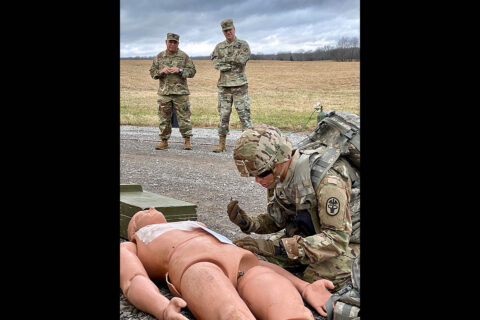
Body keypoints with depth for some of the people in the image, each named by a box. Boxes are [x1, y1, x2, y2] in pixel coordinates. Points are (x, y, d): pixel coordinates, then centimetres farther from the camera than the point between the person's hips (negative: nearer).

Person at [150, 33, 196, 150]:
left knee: (184, 117, -2)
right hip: (164, 93, 2)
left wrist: (180, 70, -14)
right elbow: (152, 72, 12)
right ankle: (164, 141, 14)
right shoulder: (159, 57, 10)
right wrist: (161, 72, -9)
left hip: (180, 92, -2)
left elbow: (192, 71, 2)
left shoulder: (184, 56, 4)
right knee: (164, 118, 5)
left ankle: (187, 141, 6)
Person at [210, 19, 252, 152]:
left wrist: (225, 59, -6)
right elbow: (216, 64, -2)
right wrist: (233, 63, -11)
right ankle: (222, 143, 11)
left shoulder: (243, 45, 3)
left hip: (240, 85, -3)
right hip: (224, 85, 3)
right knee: (223, 115, 4)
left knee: (244, 114, -5)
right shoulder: (219, 47, 12)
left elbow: (242, 59, -14)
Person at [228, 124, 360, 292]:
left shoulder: (327, 180, -32)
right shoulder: (277, 177, -8)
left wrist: (275, 247, -42)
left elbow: (337, 240, -34)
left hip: (344, 243, -6)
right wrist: (247, 223, -18)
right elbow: (277, 221, 5)